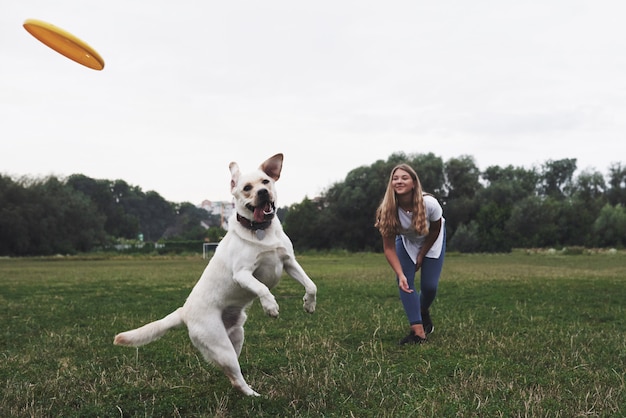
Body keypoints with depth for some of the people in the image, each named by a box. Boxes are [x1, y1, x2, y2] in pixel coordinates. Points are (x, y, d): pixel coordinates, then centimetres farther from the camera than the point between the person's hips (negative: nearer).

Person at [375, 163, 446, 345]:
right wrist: (400, 274, -36)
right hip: (406, 242, 1)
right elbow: (389, 247, -25)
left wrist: (421, 256, -8)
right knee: (405, 282, -15)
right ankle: (418, 331, -12)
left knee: (429, 285, -7)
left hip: (431, 241, -1)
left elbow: (435, 231, -15)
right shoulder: (387, 210, -32)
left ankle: (424, 313, 27)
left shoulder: (429, 204, -36)